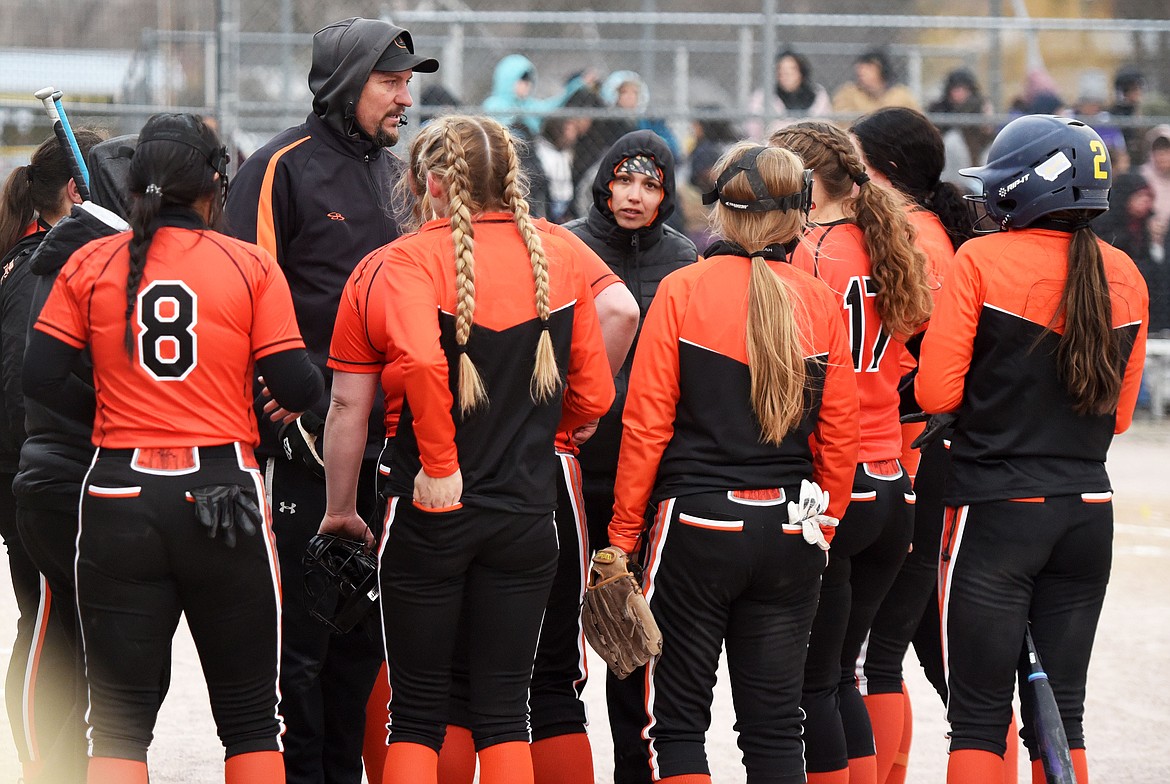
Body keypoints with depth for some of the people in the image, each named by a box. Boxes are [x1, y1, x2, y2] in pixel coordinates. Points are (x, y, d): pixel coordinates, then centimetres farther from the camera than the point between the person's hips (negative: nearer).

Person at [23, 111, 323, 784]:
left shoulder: (90, 265, 2)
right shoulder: (251, 267, -2)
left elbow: (42, 382, -1)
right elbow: (297, 388, -5)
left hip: (119, 497, 1)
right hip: (222, 494, -1)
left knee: (120, 722, 5)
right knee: (251, 715, 9)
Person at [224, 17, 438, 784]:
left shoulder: (397, 175, 16)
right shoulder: (283, 169, -5)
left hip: (389, 435, 7)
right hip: (306, 439, -7)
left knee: (369, 626, 10)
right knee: (300, 628, -5)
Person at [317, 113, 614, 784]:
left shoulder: (407, 259, -9)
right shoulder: (559, 255, 4)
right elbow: (594, 394, 7)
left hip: (430, 515, -3)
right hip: (528, 514, 3)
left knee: (418, 712, 6)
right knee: (506, 708, 8)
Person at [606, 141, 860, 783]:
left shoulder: (682, 291, -7)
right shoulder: (820, 302, 1)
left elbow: (646, 424, -7)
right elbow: (838, 436, 5)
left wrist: (624, 532, 1)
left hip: (695, 520, -3)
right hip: (789, 532, 3)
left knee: (676, 718, 5)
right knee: (774, 722, 10)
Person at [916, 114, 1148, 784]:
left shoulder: (982, 261, -11)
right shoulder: (1124, 276, 4)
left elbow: (936, 393, -11)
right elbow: (1118, 413, 12)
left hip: (996, 512, -5)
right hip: (1089, 514, 5)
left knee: (979, 720, 1)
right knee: (1061, 716, 11)